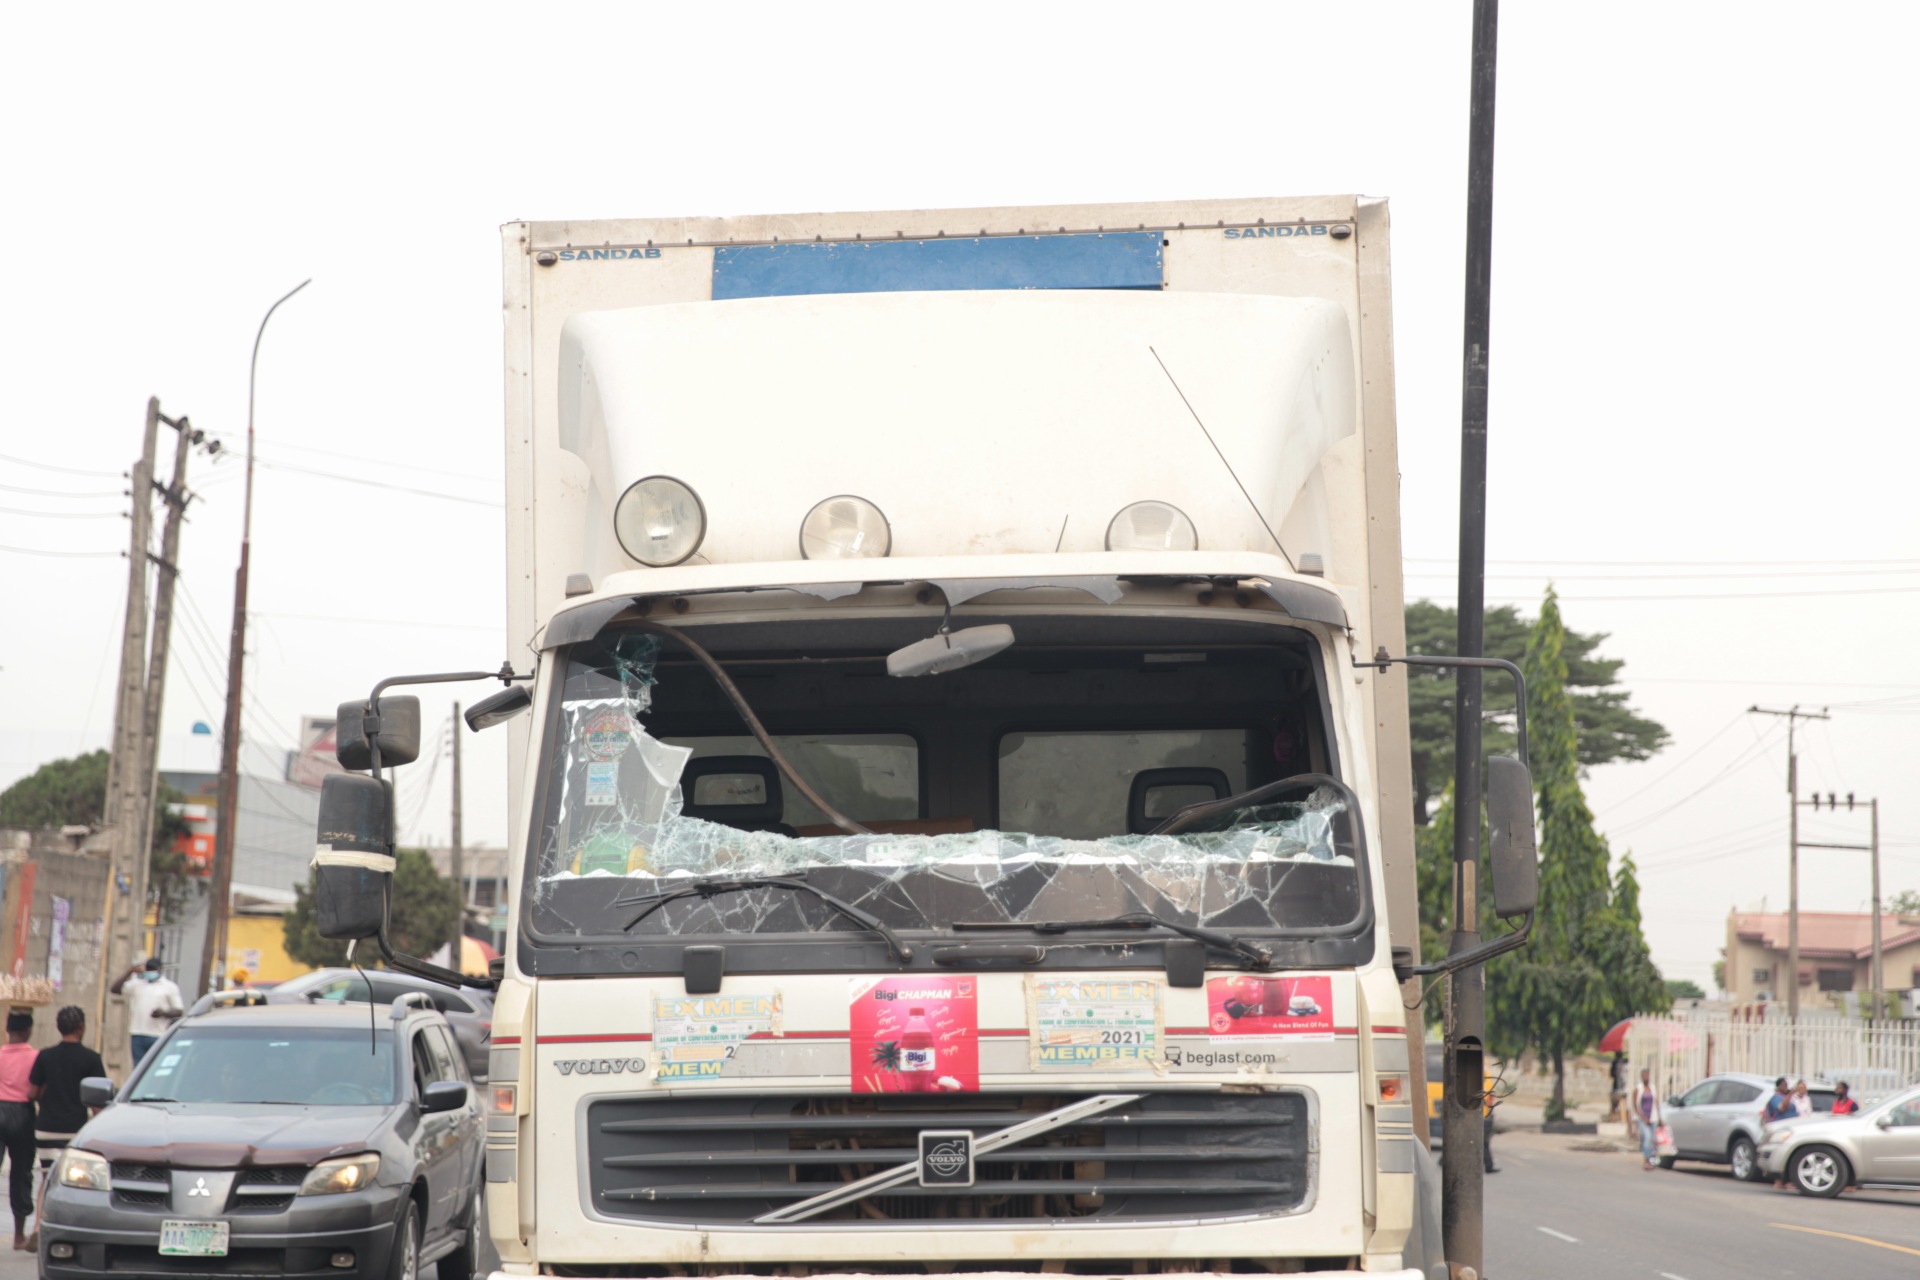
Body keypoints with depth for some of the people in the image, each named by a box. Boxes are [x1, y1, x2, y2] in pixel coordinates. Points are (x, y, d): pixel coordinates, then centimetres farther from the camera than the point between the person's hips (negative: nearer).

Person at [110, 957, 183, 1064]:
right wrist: (129, 972, 3)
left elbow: (179, 1010, 3)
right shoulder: (137, 985, 17)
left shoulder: (169, 987, 6)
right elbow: (114, 989, 12)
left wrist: (163, 1013, -17)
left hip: (158, 1036, -4)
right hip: (138, 1035, 4)